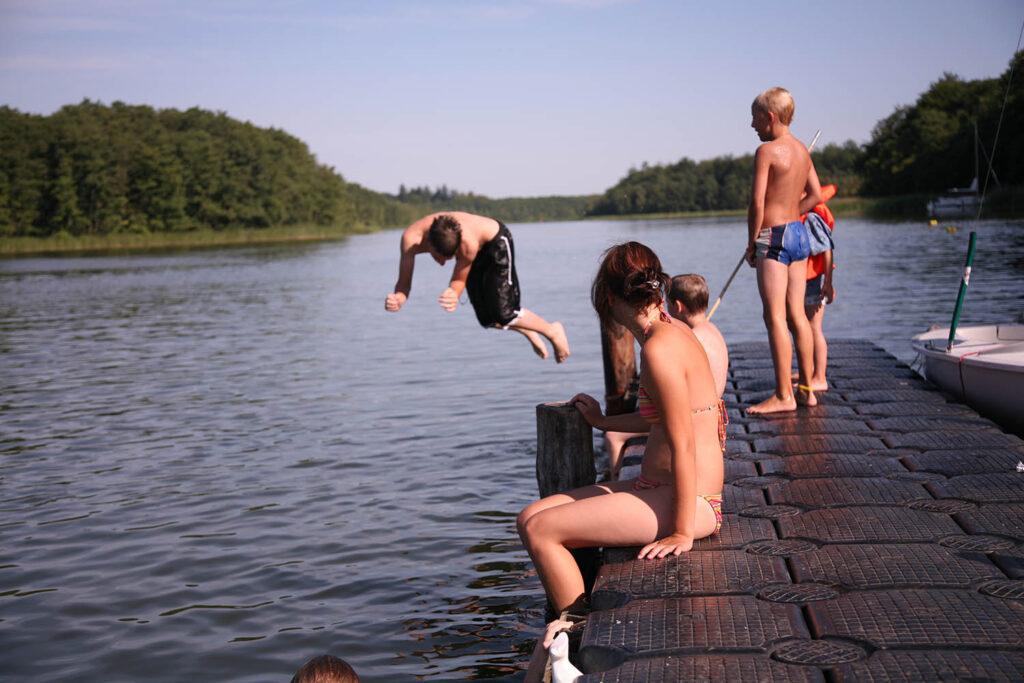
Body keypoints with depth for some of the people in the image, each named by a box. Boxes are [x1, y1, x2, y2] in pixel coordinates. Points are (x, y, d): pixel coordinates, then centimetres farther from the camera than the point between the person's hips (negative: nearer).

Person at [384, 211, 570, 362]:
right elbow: (404, 283, -34)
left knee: (503, 315, -13)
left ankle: (553, 331, 12)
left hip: (496, 240, -5)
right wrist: (398, 298, -57)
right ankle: (529, 333, 34)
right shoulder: (411, 238, -37)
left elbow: (459, 280, -28)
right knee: (486, 318, 4)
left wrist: (454, 295, -50)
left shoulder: (468, 245, -45)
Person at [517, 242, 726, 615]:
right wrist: (602, 422, 36)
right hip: (656, 487, 10)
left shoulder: (659, 349, -21)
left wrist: (681, 533, -17)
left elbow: (683, 447, -21)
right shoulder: (673, 331, 9)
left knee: (539, 530, -13)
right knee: (529, 517, 7)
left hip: (688, 500, -10)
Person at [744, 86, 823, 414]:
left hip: (774, 237, -8)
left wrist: (751, 243, -7)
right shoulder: (802, 149, 11)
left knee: (775, 317, -6)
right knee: (797, 314, 11)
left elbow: (757, 203, -16)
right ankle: (806, 388, 15)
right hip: (799, 233, 8)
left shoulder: (766, 151, -13)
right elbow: (815, 195, 18)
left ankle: (783, 396, -6)